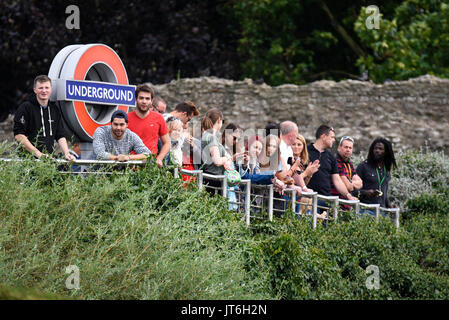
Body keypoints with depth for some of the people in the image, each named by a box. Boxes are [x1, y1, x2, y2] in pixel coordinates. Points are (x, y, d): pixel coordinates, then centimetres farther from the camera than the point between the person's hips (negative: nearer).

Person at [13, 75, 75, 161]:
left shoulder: (55, 109, 16)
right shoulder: (25, 108, -3)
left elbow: (60, 136, 18)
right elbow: (18, 135, -10)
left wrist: (66, 153, 0)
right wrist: (38, 154, -16)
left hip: (49, 159, 5)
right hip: (28, 158, -5)